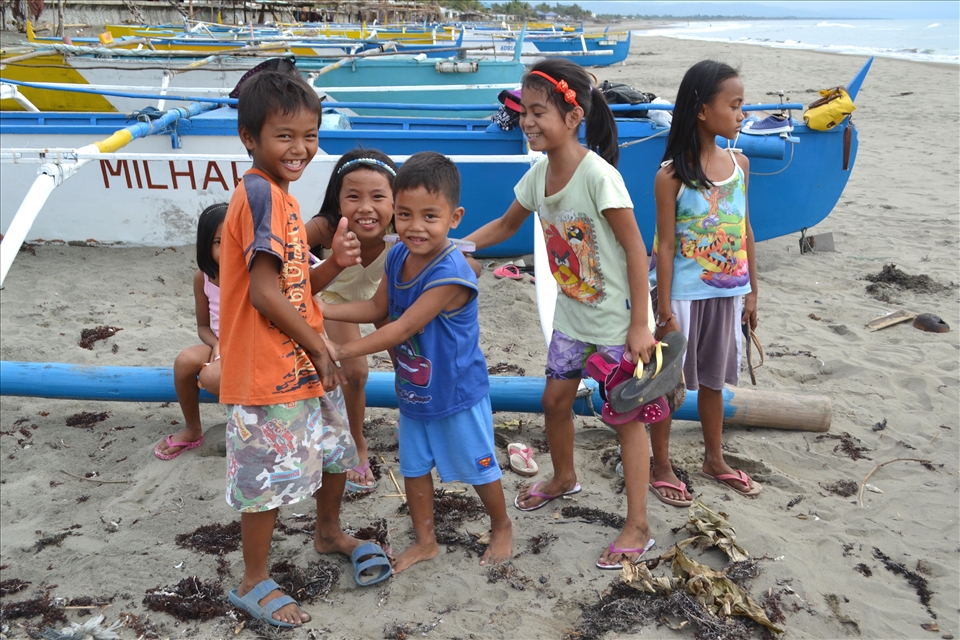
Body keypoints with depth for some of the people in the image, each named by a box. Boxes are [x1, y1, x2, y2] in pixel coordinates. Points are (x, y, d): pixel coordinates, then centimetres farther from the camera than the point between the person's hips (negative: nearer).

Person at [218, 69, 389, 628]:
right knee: (268, 476, 4)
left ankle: (330, 532, 48)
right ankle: (254, 583, 24)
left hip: (306, 364, 10)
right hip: (267, 370, -10)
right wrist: (319, 347, -13)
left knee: (337, 447, 24)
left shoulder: (279, 195, 10)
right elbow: (265, 293, -24)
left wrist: (334, 264, -7)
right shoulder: (261, 192, -19)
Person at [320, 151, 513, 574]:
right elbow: (378, 308, 6)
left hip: (456, 394, -7)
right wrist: (320, 311, -5)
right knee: (414, 467, 19)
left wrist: (341, 352, -28)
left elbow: (402, 328, -32)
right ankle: (425, 541, 39)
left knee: (478, 467, 13)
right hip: (413, 391, 7)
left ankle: (502, 528, 40)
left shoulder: (450, 275, -32)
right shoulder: (398, 257, -7)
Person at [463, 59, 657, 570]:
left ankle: (638, 528, 15)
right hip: (573, 313, 7)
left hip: (617, 316, -7)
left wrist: (640, 325, -21)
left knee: (625, 415, 3)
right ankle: (564, 479, 46)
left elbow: (635, 249, -21)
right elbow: (506, 225, 14)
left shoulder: (598, 175, -24)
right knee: (554, 400, 18)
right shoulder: (539, 174, -3)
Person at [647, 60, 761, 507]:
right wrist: (665, 310, -14)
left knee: (713, 379, 19)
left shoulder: (739, 164, 2)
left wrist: (751, 291, 10)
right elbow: (665, 244, -14)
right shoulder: (672, 175, -15)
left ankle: (714, 460, 36)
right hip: (683, 294, -5)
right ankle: (661, 468, 24)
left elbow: (745, 231, 8)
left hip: (726, 293, 5)